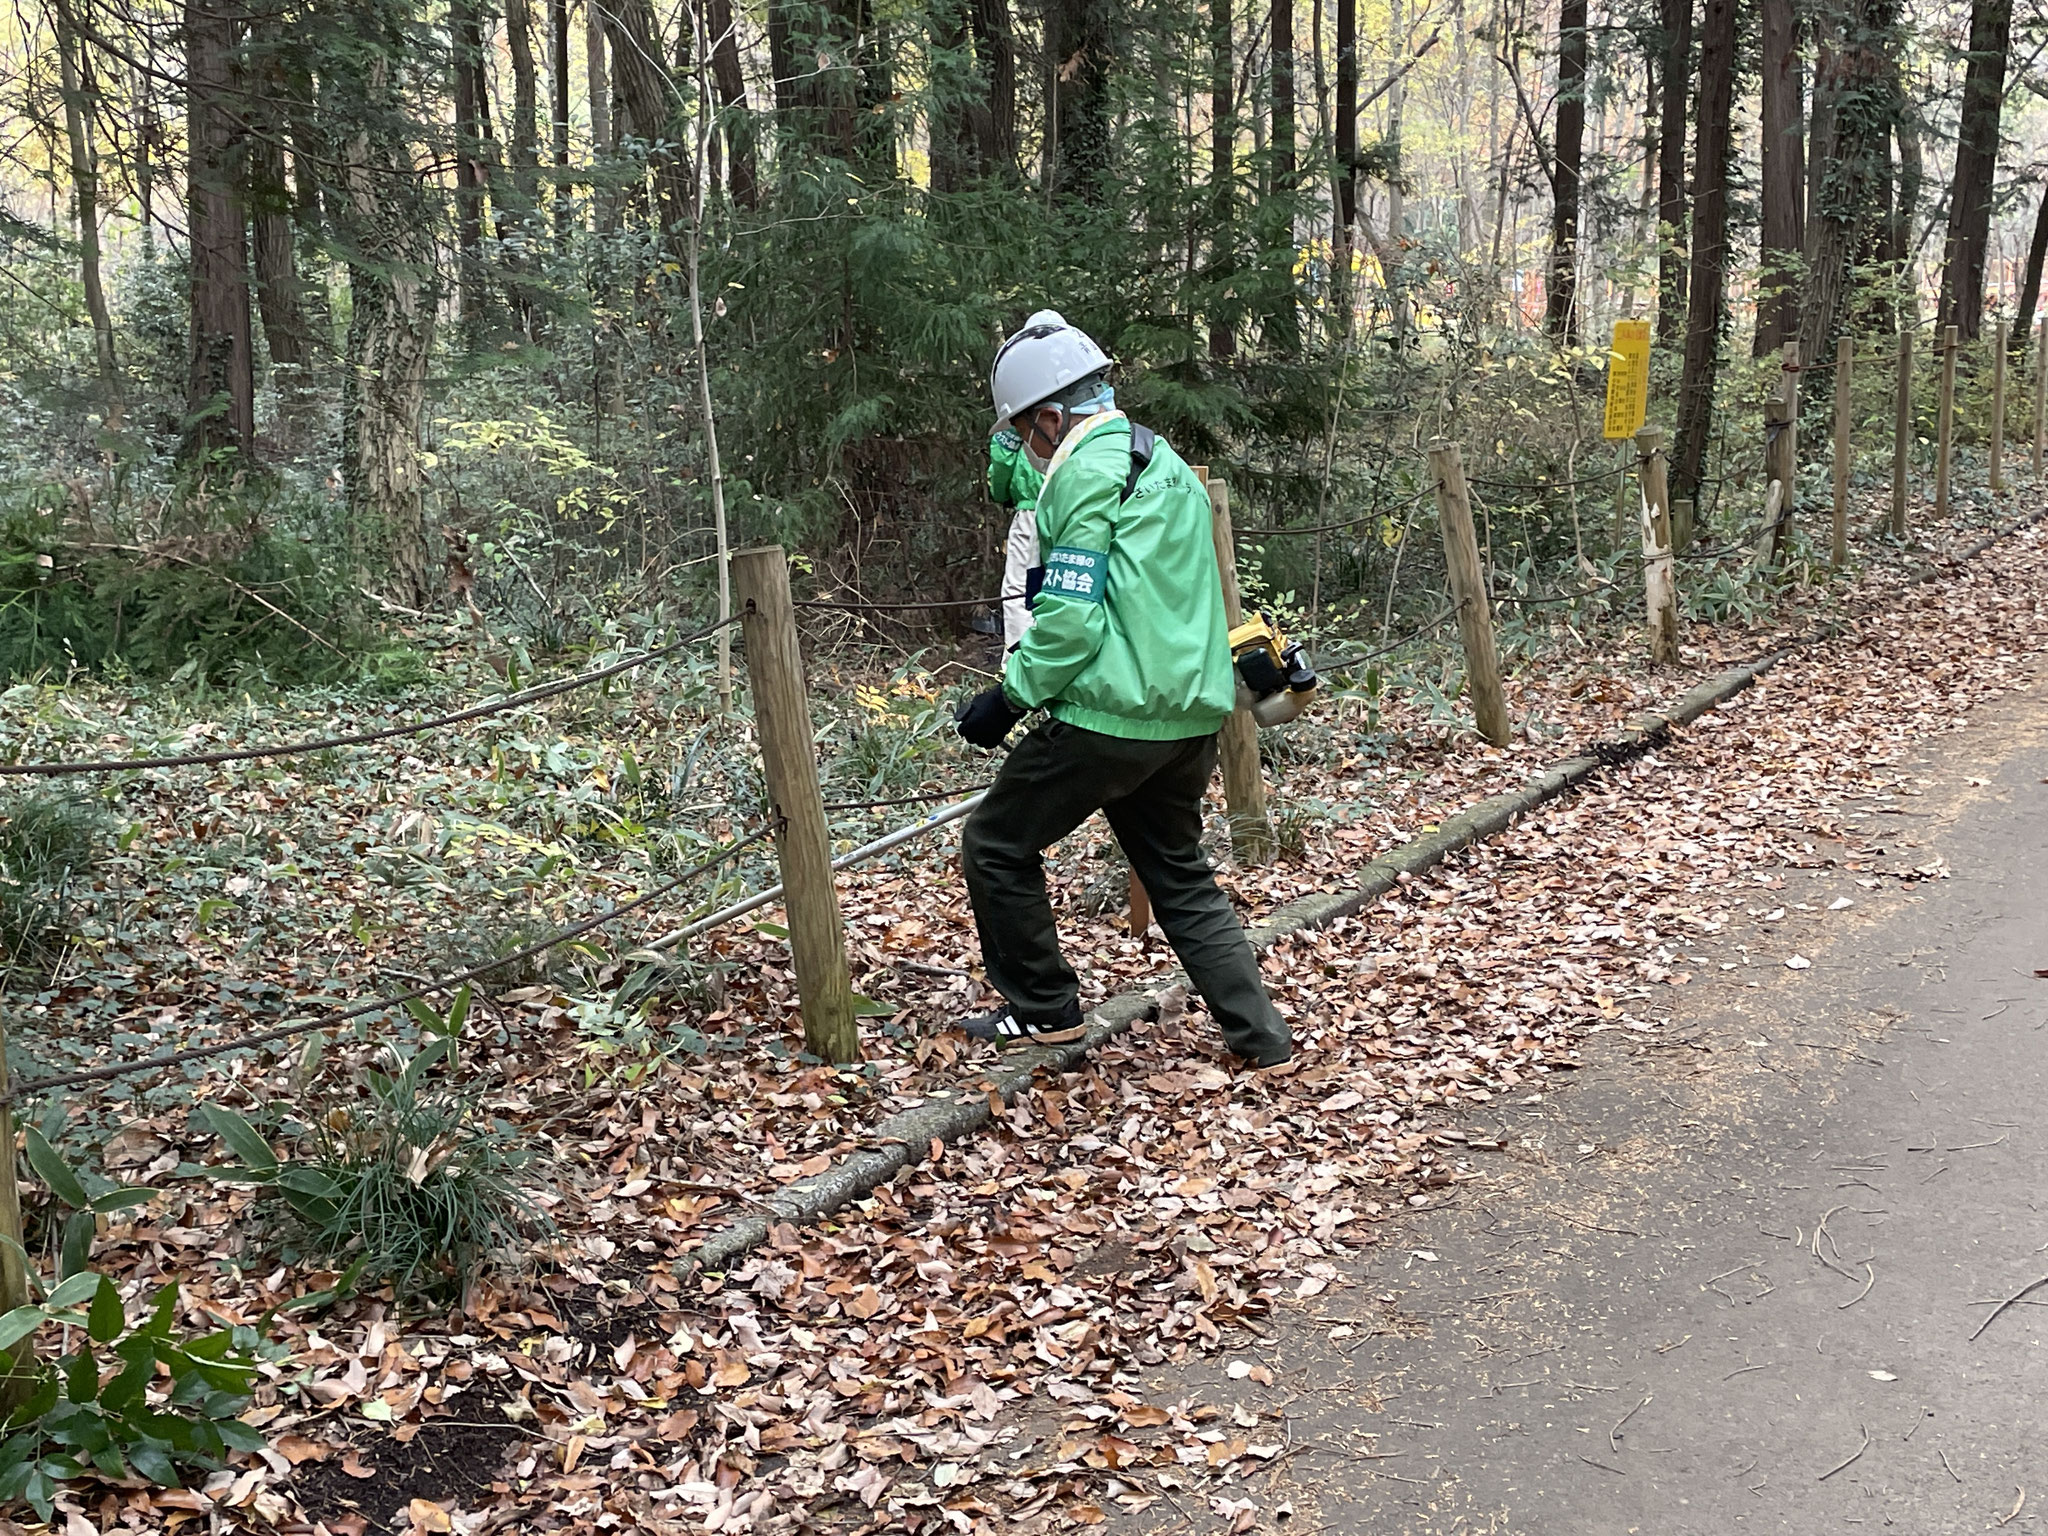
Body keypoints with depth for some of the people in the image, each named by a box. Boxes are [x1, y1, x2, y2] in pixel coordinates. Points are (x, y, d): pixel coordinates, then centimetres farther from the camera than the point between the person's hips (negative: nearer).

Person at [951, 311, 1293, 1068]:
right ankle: (1259, 1033, 15)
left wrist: (1009, 697, -9)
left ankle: (1044, 1010, 16)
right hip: (1191, 715, 9)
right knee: (1180, 874, 20)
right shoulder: (1165, 462, 17)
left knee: (997, 847, 8)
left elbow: (1072, 617, -18)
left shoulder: (1087, 472, -11)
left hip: (1109, 716, -9)